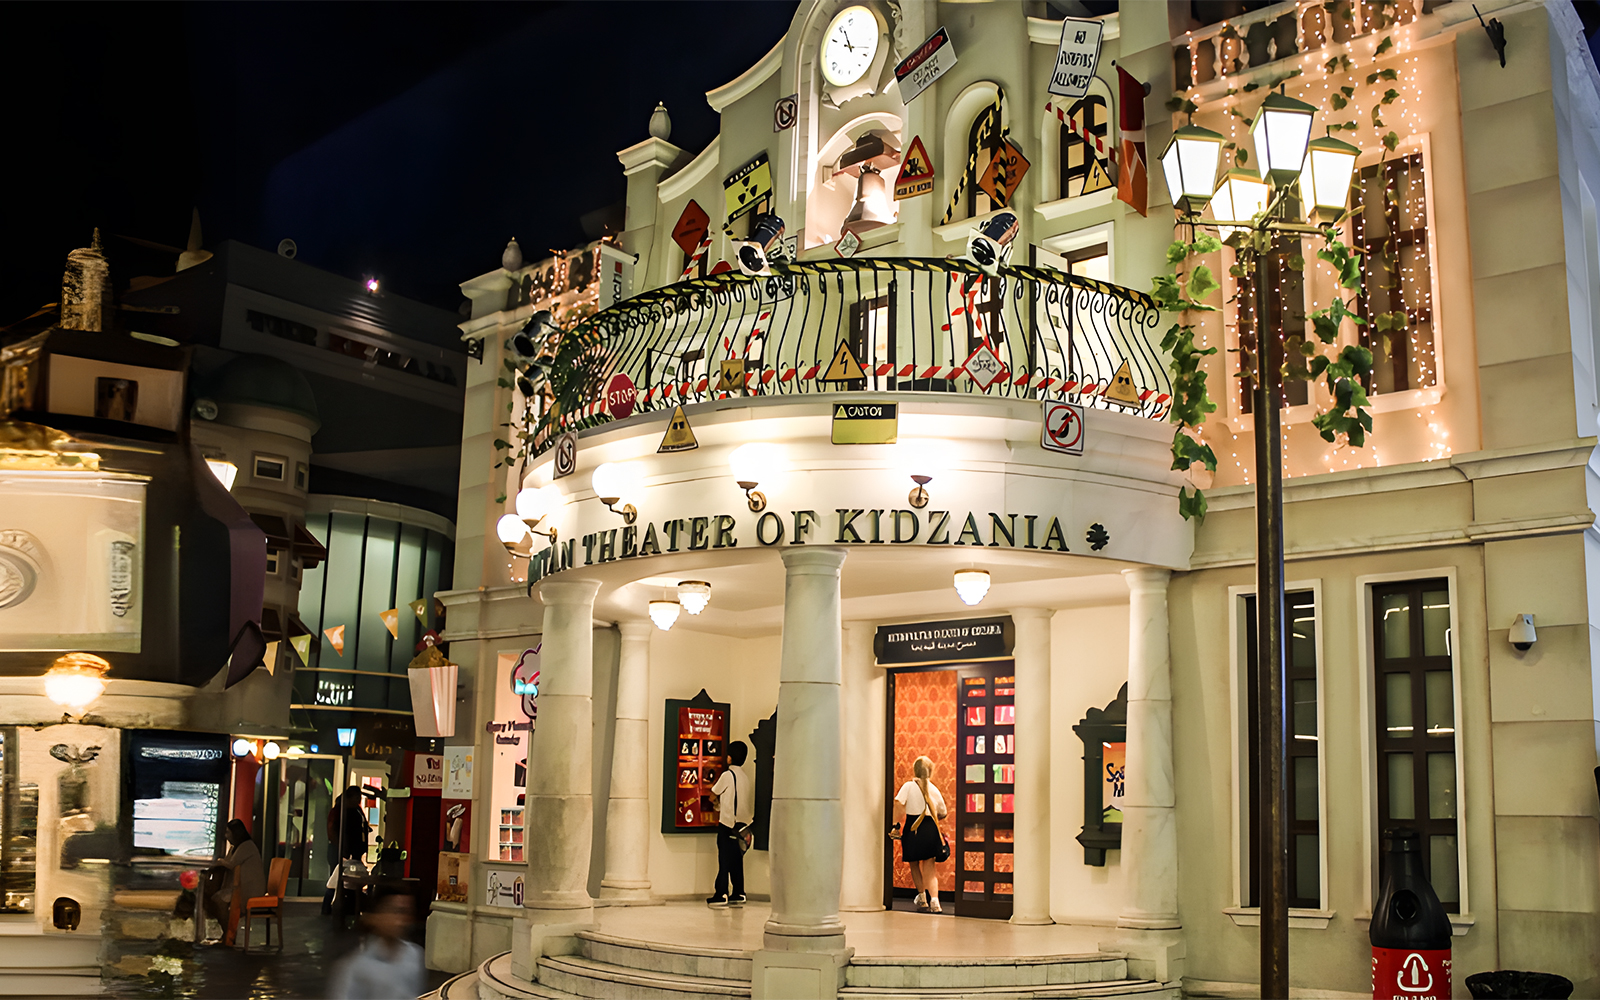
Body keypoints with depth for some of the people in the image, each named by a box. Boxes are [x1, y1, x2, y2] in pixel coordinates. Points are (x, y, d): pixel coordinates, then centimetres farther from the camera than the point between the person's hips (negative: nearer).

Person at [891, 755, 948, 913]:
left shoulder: (908, 786, 2)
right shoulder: (933, 788, 10)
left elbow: (899, 803, -15)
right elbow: (943, 813, 16)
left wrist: (896, 824, -12)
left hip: (912, 829, -2)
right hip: (930, 829, 2)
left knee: (914, 865, 19)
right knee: (929, 867, 3)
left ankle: (921, 897, 28)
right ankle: (934, 900, -15)